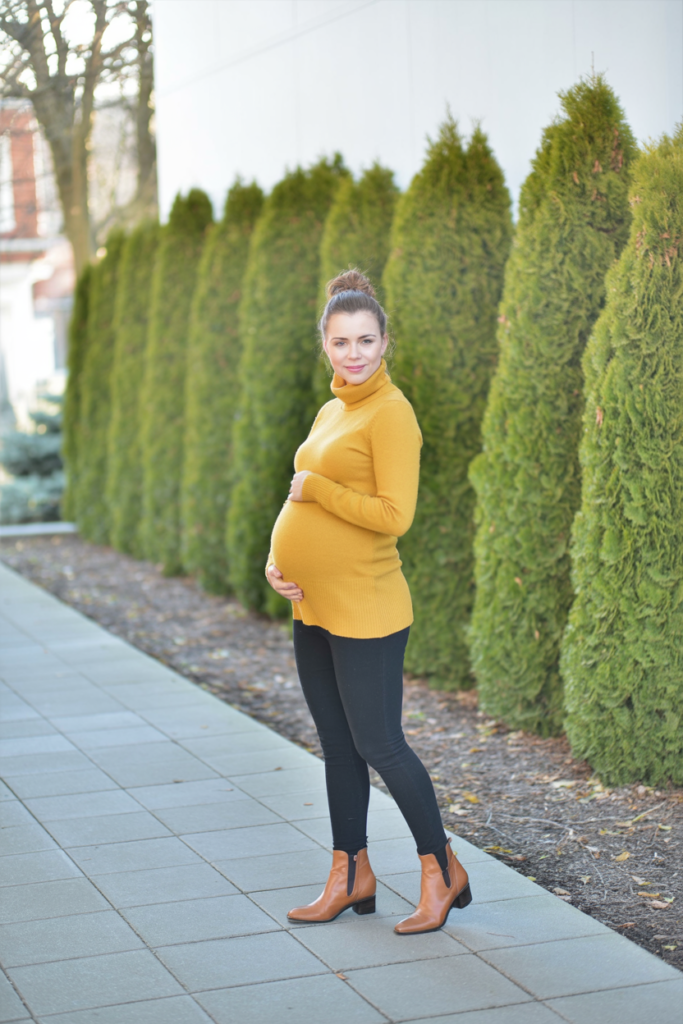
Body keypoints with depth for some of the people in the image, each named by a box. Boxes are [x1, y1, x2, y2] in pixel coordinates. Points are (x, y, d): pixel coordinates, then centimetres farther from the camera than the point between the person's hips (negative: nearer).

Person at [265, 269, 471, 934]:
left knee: (379, 745, -1)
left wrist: (313, 486, -15)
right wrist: (276, 563, 3)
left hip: (363, 612, -9)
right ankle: (351, 876, 27)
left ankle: (442, 872, 15)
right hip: (313, 608, 9)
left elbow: (393, 516, -23)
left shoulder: (390, 413, -14)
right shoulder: (332, 410, 12)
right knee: (338, 746, 15)